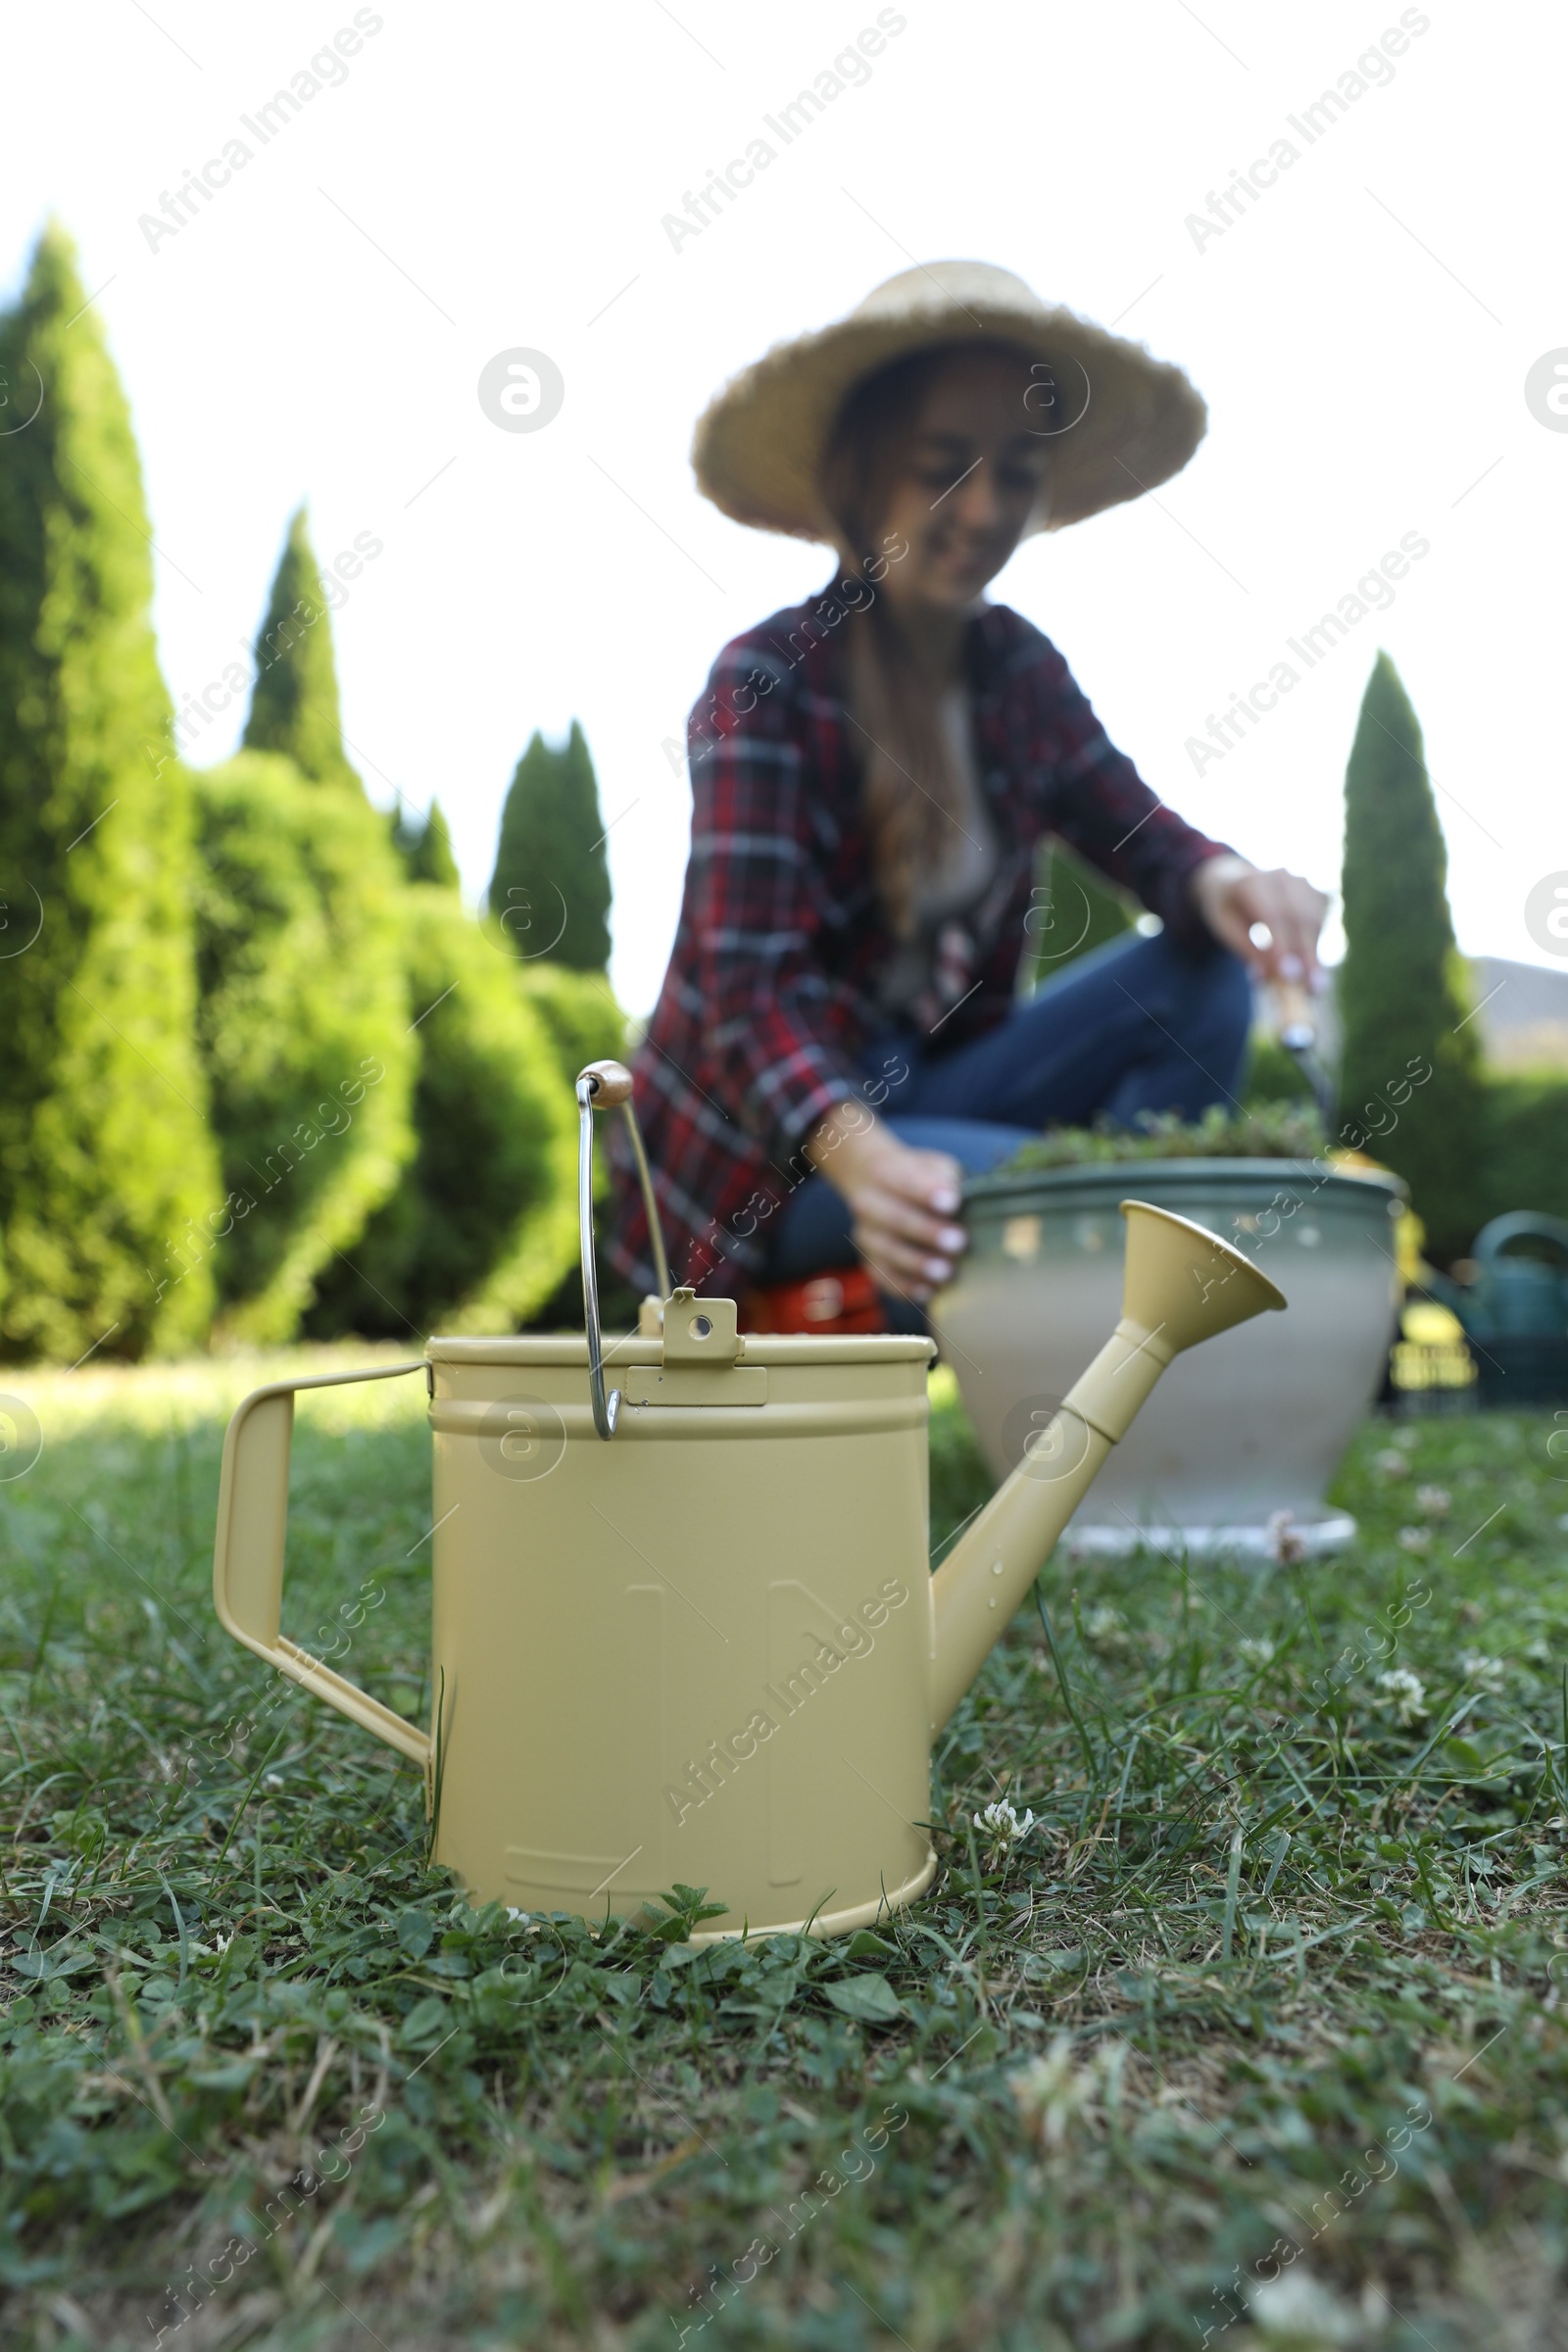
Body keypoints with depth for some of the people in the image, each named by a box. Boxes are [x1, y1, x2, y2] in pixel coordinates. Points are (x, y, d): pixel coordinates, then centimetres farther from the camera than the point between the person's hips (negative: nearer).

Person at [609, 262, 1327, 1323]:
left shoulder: (1021, 670, 3)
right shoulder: (766, 681, -15)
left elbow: (1141, 829, 0)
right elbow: (749, 988, -25)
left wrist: (1219, 881, -25)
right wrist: (860, 1156, -43)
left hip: (929, 1090, 7)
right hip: (769, 1151, -7)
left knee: (1201, 975, -12)